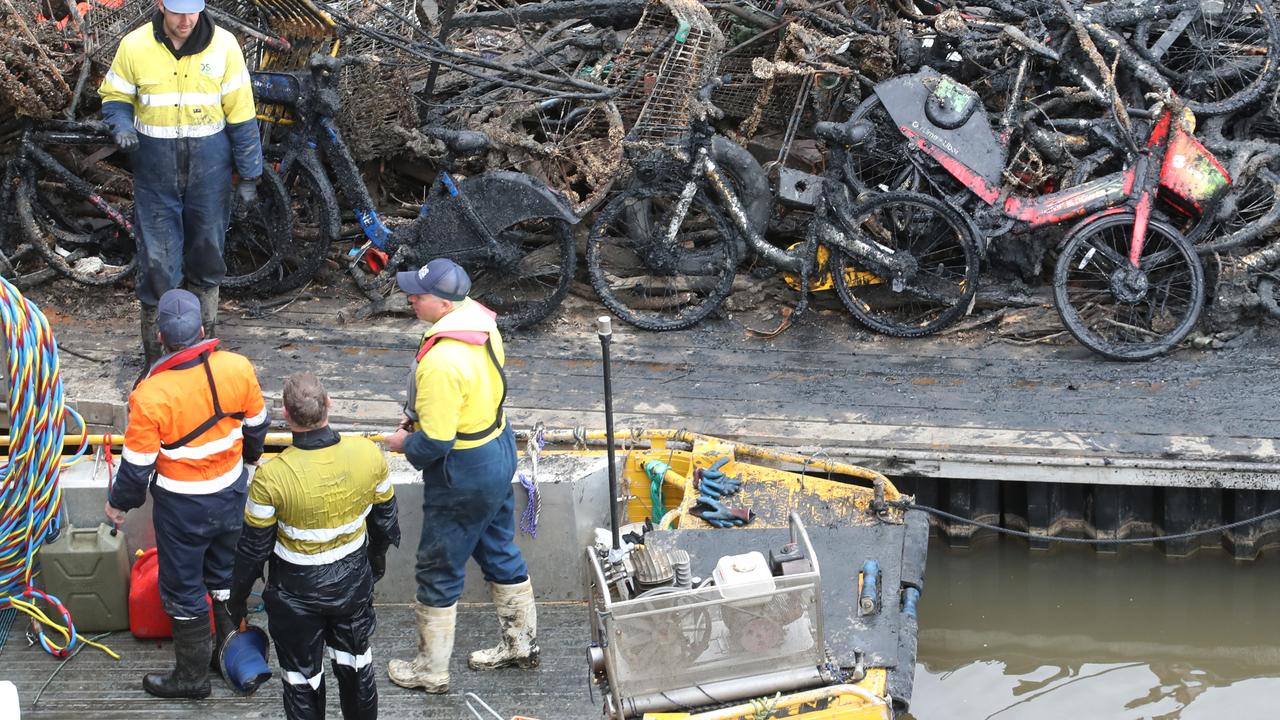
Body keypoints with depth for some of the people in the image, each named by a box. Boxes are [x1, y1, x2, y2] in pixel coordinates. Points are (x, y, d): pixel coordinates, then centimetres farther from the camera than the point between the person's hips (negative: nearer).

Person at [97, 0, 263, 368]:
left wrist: (248, 175, 1)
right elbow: (115, 97, 6)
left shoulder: (223, 45, -8)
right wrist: (121, 127, -16)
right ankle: (155, 354, 11)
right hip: (156, 172, -1)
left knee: (207, 255, 13)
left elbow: (241, 114, -2)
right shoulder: (135, 47, -9)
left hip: (209, 169, 1)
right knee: (157, 261, 0)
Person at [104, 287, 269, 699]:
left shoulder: (150, 396, -29)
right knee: (226, 574, 25)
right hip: (231, 493, 5)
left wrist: (119, 503, 2)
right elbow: (256, 426, 2)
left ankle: (192, 674, 27)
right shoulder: (238, 369, -16)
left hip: (182, 507, -4)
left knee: (184, 589, 14)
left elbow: (138, 465, -18)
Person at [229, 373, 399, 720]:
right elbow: (384, 518, -1)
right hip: (354, 583, 3)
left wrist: (238, 596, 3)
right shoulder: (368, 455, -20)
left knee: (302, 678, 17)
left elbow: (254, 547, -15)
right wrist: (378, 558, 20)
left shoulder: (271, 477, -30)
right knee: (356, 664, 26)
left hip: (297, 593, -3)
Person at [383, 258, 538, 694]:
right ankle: (521, 644, 41)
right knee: (499, 551, 25)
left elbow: (435, 442, -29)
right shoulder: (479, 320, -5)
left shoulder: (442, 362, -34)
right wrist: (420, 414, 9)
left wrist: (404, 443, -8)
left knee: (439, 574, 8)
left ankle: (431, 671, 22)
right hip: (500, 449, 9)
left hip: (464, 474, -9)